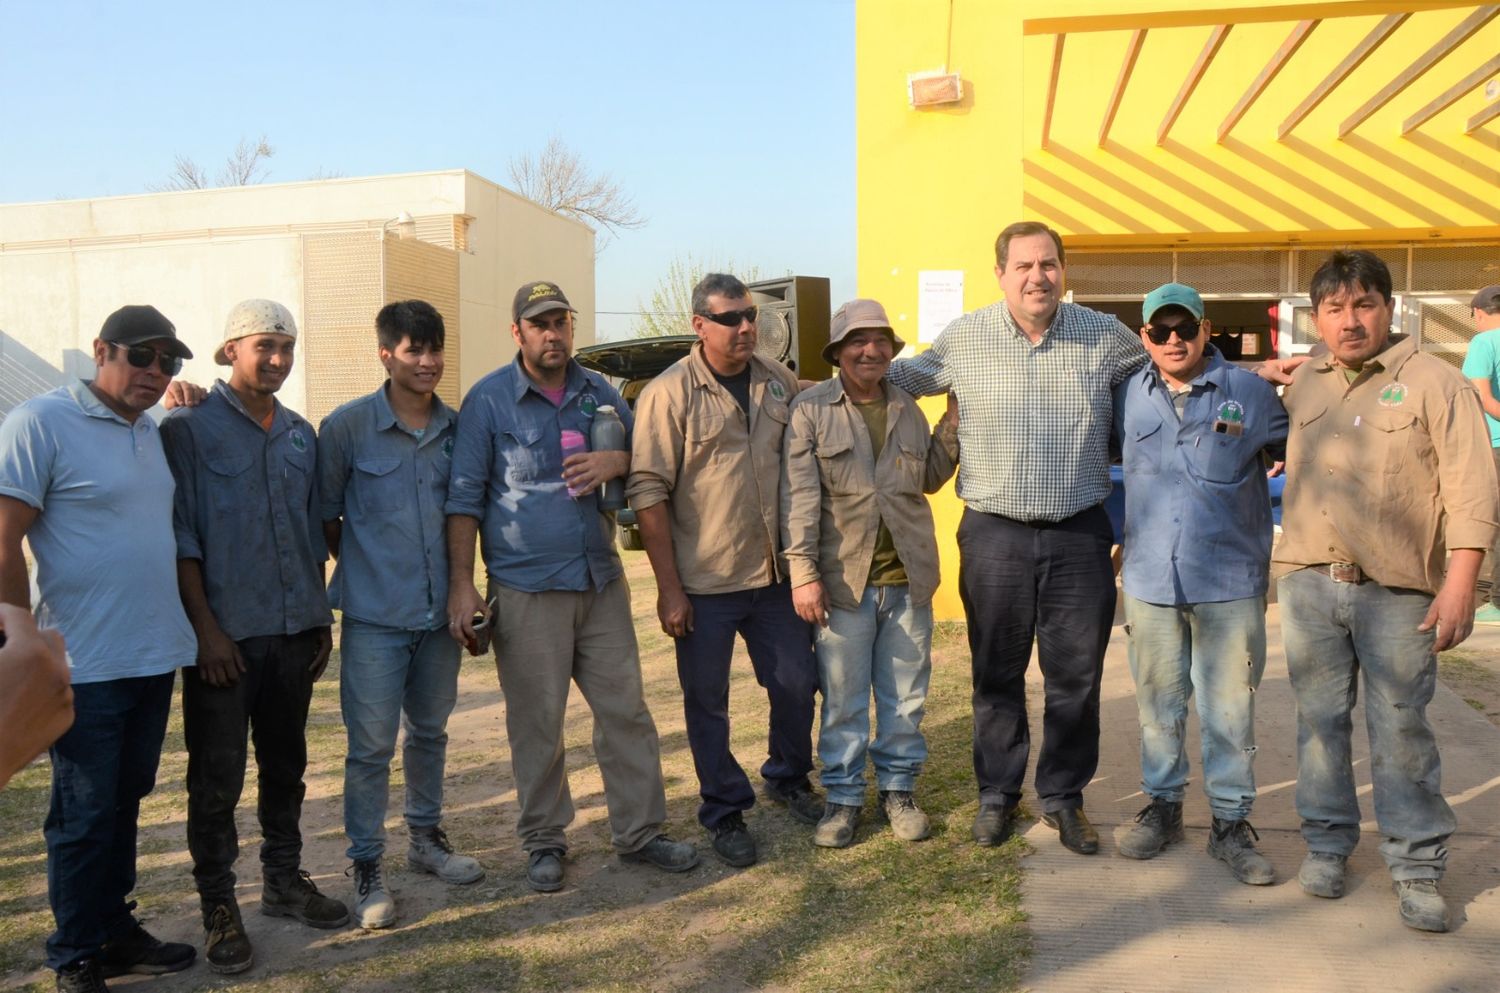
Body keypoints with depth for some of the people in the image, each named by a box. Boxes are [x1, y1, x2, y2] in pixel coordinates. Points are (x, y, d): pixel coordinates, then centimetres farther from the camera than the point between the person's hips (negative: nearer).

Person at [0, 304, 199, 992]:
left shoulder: (152, 431, 11)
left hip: (155, 656, 7)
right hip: (85, 665, -7)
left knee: (125, 803, 17)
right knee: (85, 816, 5)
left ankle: (115, 930, 31)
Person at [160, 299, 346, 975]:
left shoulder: (301, 434, 11)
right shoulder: (189, 428, -5)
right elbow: (180, 536, -9)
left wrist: (322, 618, 13)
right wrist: (206, 629, -13)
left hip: (295, 632, 5)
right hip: (226, 634, -5)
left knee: (286, 764, 15)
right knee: (217, 776, 4)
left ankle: (284, 880, 30)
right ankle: (218, 906, 17)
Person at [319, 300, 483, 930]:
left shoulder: (457, 428, 3)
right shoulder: (346, 427, -7)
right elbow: (325, 517, 0)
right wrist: (364, 567, 1)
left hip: (440, 612, 4)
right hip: (375, 616, -4)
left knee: (430, 731, 17)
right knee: (371, 746, 0)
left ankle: (427, 838, 35)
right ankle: (365, 867, 15)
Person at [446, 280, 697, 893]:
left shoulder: (598, 393, 10)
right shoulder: (488, 400, -3)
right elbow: (464, 496, -4)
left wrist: (617, 462, -8)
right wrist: (461, 583, -11)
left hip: (602, 582, 4)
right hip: (526, 590, -4)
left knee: (626, 708, 6)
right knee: (536, 722, 5)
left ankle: (639, 831, 19)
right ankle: (544, 842, 21)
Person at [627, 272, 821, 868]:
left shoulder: (778, 382, 5)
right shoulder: (670, 393, -10)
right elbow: (648, 492, -12)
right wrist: (668, 588, -14)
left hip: (775, 573, 5)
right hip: (704, 584, -4)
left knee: (797, 684, 14)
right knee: (707, 702, 7)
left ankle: (788, 779, 38)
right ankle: (725, 812, 25)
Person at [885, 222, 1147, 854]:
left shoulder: (1104, 336, 2)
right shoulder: (963, 338, 0)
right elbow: (910, 374, 15)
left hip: (1080, 535, 1)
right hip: (994, 534, 0)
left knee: (1077, 675, 9)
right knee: (996, 673, 11)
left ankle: (1064, 797, 28)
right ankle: (996, 795, 28)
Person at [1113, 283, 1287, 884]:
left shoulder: (1251, 391, -1)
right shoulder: (1128, 397, 4)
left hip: (1231, 581, -2)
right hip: (1150, 580, 2)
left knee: (1230, 709, 5)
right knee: (1158, 703, 13)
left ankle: (1231, 823, 19)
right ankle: (1163, 806, 29)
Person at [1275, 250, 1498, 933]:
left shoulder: (1435, 383, -4)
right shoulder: (1303, 384, 11)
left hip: (1397, 592, -4)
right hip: (1309, 585, 4)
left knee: (1401, 729, 1)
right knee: (1320, 719, 11)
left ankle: (1417, 867, 14)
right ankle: (1327, 844, 26)